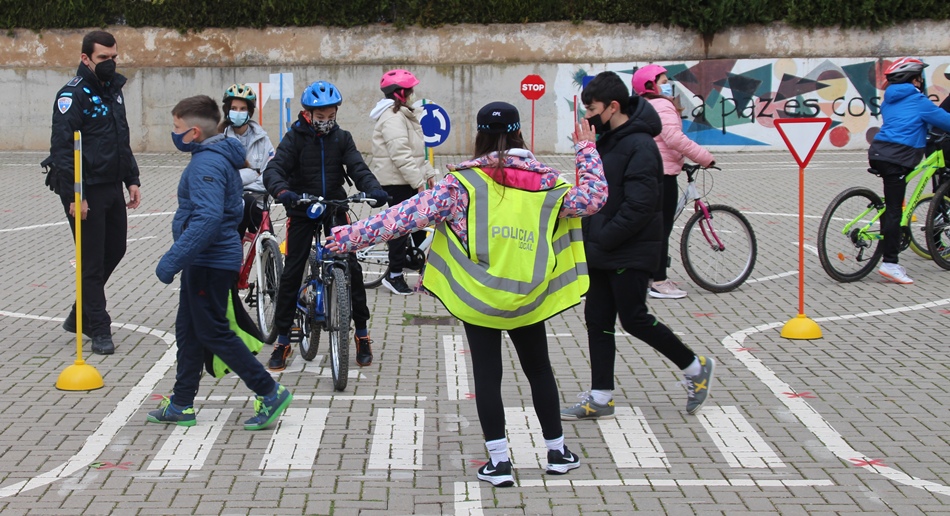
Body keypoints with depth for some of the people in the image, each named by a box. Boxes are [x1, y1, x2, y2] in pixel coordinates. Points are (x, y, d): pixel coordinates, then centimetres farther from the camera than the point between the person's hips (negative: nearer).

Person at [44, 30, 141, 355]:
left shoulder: (113, 90, 13)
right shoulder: (73, 95, -14)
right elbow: (62, 148, -19)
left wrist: (132, 180, 13)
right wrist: (74, 196, -23)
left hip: (112, 188, 8)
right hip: (86, 192, -8)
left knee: (115, 250, 15)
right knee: (93, 261, -2)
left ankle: (81, 316, 29)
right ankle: (99, 330, 7)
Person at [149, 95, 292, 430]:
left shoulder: (206, 164, -20)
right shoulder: (218, 157, 13)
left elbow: (207, 218, -33)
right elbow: (229, 211, 24)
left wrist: (172, 260, -32)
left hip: (209, 263, -11)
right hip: (204, 261, 11)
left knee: (213, 333, -3)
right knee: (188, 331, 15)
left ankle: (269, 393, 1)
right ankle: (181, 405, 22)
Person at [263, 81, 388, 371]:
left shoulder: (341, 138, 2)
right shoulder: (295, 138, -8)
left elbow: (357, 168, -9)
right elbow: (273, 170, -19)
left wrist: (373, 189, -31)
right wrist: (282, 191, -42)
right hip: (302, 213, -2)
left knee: (352, 268, -3)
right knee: (292, 273, -3)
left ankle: (362, 334, 12)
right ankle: (283, 341, 7)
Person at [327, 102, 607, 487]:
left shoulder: (465, 182, -9)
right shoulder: (547, 182, -3)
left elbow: (412, 213, -12)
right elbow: (592, 199, 4)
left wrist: (354, 235, -8)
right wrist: (586, 151, 15)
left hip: (476, 296, -2)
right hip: (529, 298, 2)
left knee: (487, 374, 6)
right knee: (538, 369, 18)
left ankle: (499, 461, 3)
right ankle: (557, 451, 26)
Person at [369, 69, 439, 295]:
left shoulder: (403, 115, 18)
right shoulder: (392, 118, -17)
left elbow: (416, 151, 23)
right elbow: (400, 153, -25)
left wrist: (428, 172, 16)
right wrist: (418, 180, -25)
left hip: (407, 180, 10)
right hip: (396, 180, -10)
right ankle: (394, 275, 2)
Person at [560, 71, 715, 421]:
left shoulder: (639, 145, -18)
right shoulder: (608, 140, 12)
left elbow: (639, 206, -24)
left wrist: (603, 239, -20)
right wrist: (590, 238, 6)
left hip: (630, 254, -9)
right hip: (604, 254, 9)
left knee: (634, 319, -3)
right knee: (597, 320, 8)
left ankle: (696, 368, 16)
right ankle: (600, 398, 15)